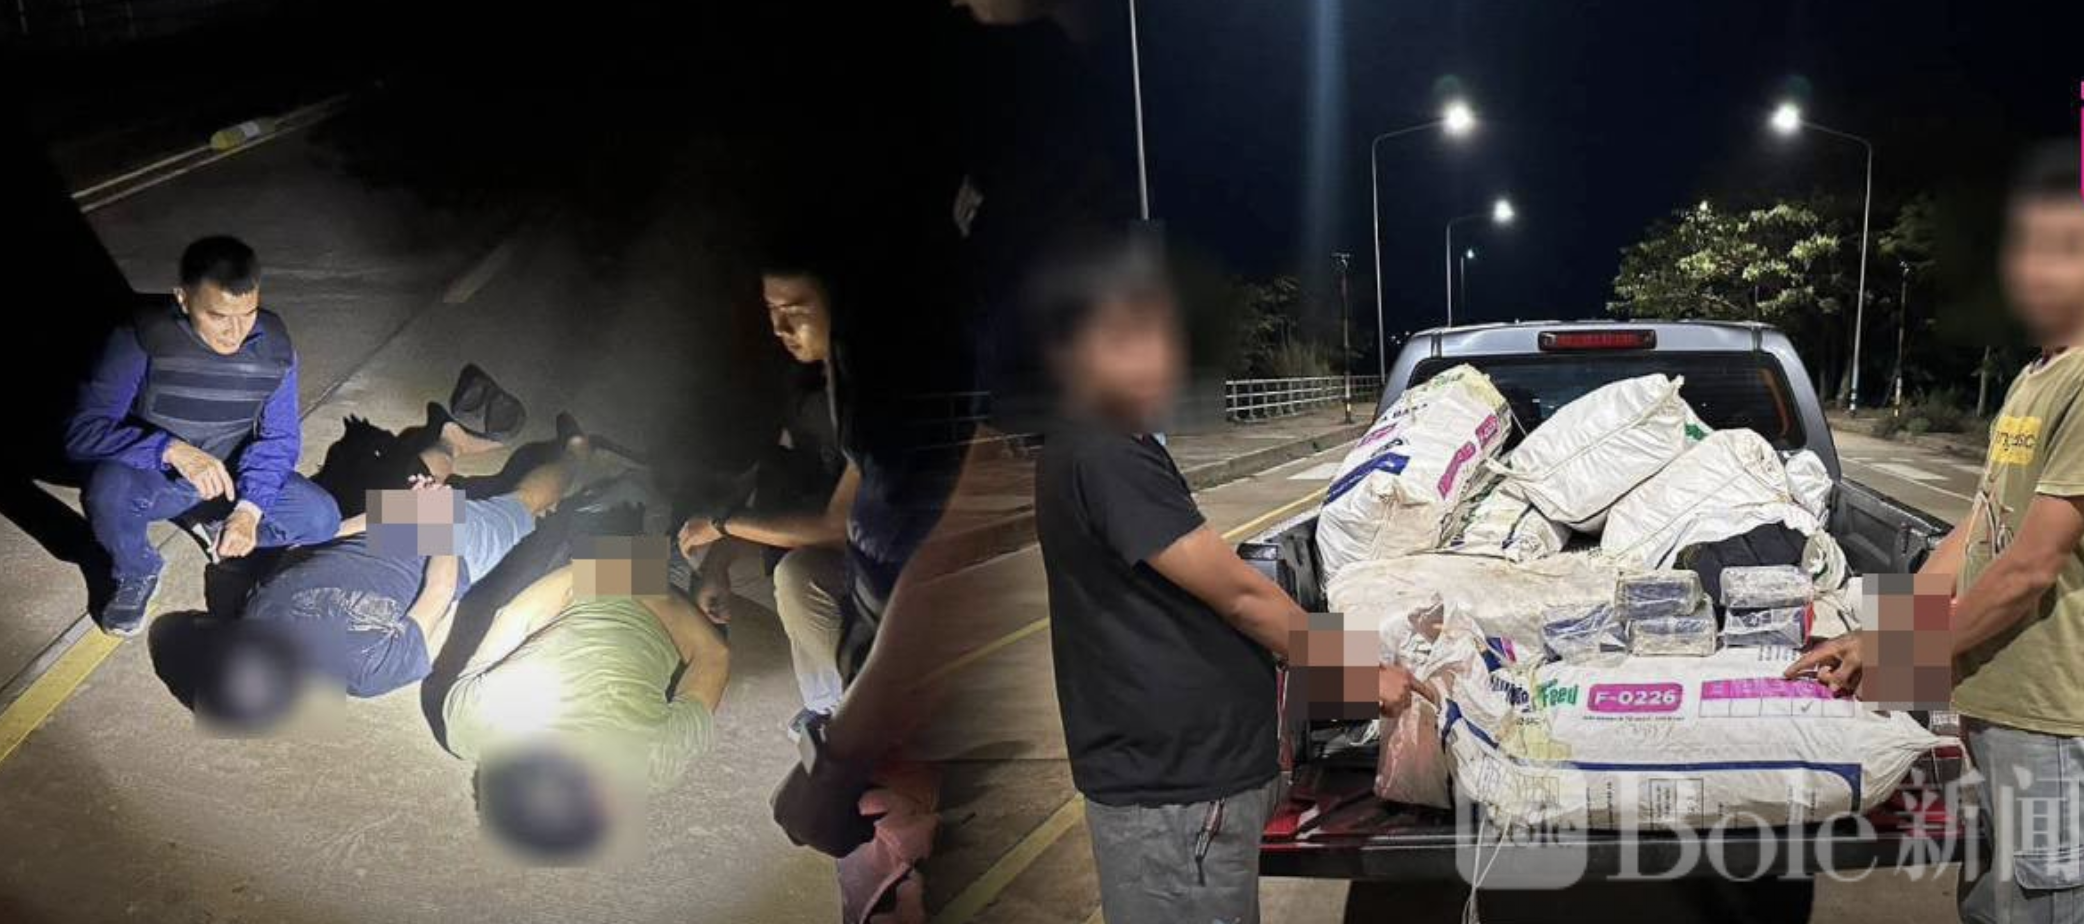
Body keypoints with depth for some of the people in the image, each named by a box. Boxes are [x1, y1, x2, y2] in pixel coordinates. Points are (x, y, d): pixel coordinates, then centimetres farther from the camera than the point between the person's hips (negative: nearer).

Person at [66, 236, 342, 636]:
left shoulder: (274, 345, -16)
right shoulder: (141, 340, -26)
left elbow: (279, 437, -8)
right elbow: (82, 432, -28)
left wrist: (249, 507, -25)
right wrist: (173, 450, -43)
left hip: (234, 477, 3)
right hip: (154, 476, -3)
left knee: (321, 518, -19)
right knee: (106, 489, -36)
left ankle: (222, 525, 12)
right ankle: (137, 574, -3)